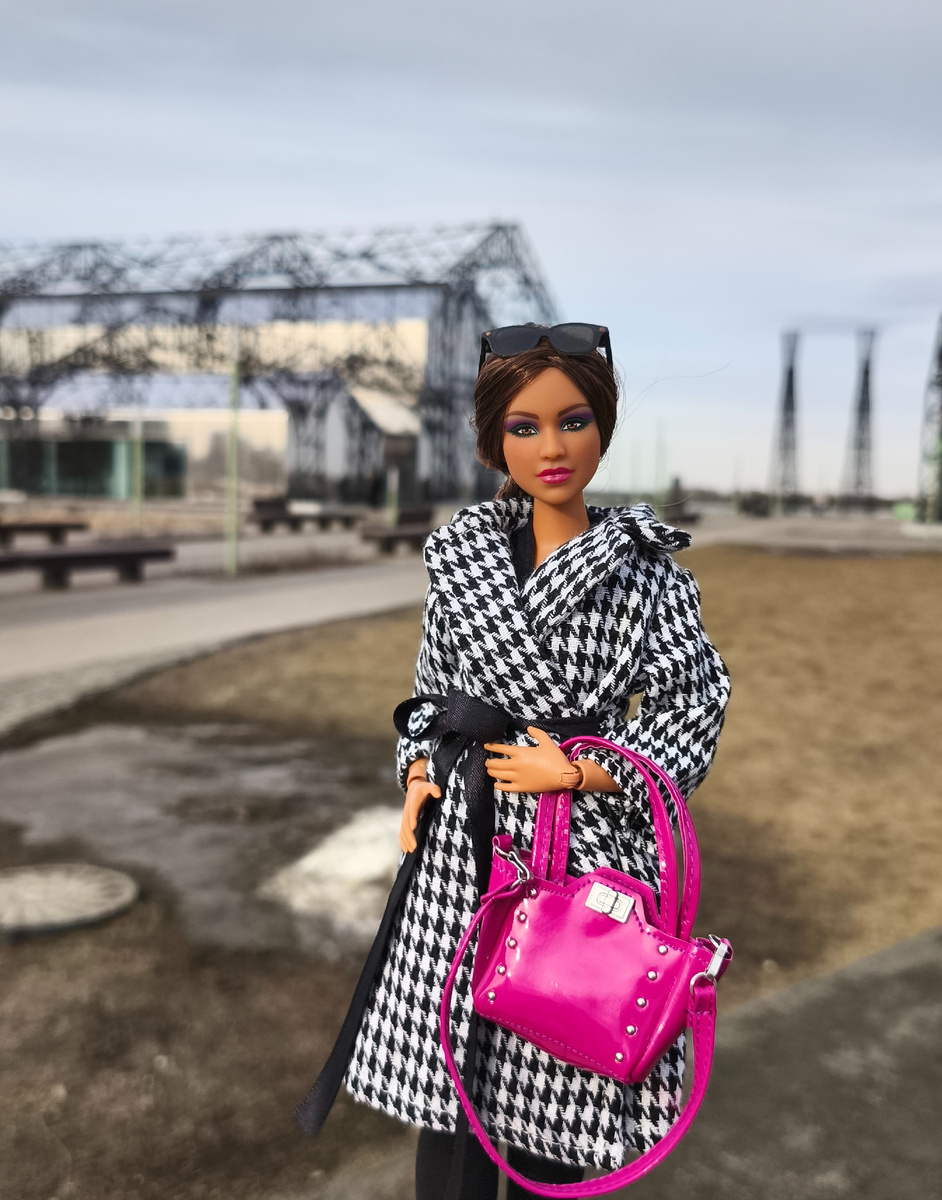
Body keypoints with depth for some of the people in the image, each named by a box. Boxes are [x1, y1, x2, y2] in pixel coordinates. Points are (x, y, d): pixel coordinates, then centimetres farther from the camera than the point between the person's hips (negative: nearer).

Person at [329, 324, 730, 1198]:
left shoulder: (646, 567, -5)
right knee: (449, 1062, 11)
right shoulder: (459, 551, 3)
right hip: (464, 840, 3)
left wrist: (573, 772, -11)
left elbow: (694, 708, -4)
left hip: (586, 842, -2)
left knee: (556, 1083, 9)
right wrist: (419, 770, -2)